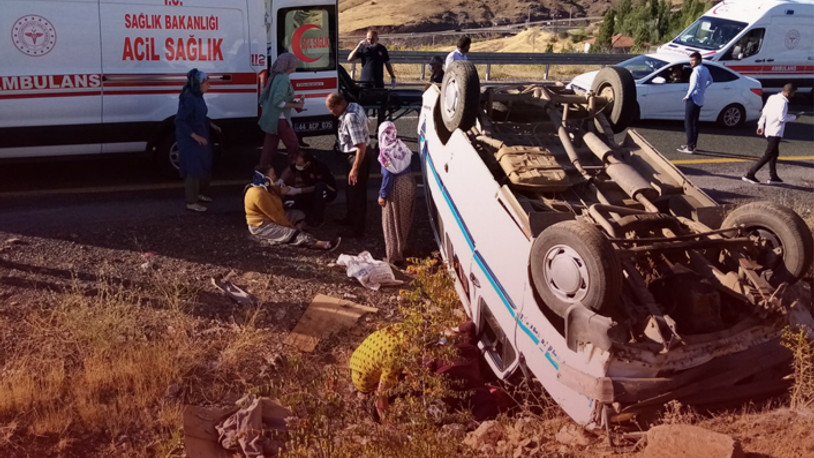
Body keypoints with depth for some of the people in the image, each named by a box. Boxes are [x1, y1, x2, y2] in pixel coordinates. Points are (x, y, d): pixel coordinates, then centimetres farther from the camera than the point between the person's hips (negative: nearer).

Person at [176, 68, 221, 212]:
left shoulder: (198, 96, 4)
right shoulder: (188, 99, -23)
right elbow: (179, 121, -25)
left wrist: (211, 125, 8)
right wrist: (195, 136, -27)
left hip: (201, 138, 9)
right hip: (189, 140, -9)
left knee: (205, 167, 20)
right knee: (193, 169, -4)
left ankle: (200, 193, 38)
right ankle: (191, 202, 5)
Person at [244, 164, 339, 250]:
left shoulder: (266, 187, 6)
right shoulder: (258, 194, -26)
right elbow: (274, 214, -23)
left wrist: (281, 192, -6)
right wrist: (290, 226, -13)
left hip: (270, 219, 11)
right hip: (261, 226, -11)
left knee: (298, 214, 13)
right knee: (292, 233, -26)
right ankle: (325, 245, -41)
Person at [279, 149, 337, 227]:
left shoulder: (319, 167, -30)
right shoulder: (294, 166, -17)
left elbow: (317, 187, -27)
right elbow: (282, 180, -13)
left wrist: (298, 191, -33)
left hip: (328, 192, -4)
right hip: (309, 192, 4)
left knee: (320, 187, -39)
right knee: (287, 200, -19)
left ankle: (317, 218, -21)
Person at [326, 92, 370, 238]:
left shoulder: (350, 118, -30)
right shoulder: (354, 107, 0)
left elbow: (361, 146, -30)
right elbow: (366, 129, 15)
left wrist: (355, 169, -25)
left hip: (356, 157, -10)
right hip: (353, 154, 10)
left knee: (356, 193, 2)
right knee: (350, 190, 25)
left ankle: (358, 229, 14)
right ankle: (351, 217, 43)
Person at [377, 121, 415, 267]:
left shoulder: (386, 152, -21)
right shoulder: (401, 145, -2)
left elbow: (388, 175, -20)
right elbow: (409, 161, 6)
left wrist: (382, 195, -13)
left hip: (396, 187, -7)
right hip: (409, 182, 7)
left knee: (393, 222, 5)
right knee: (404, 218, 22)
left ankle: (395, 256, 11)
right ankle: (402, 246, 39)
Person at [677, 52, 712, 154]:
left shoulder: (697, 70, -18)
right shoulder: (705, 69, 11)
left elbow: (694, 85, -28)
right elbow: (710, 81, 27)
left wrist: (687, 96, -17)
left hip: (692, 100, -10)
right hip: (700, 100, 10)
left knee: (688, 124, -7)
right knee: (695, 123, 17)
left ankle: (690, 148, -9)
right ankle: (693, 145, 23)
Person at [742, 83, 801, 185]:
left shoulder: (772, 97, 9)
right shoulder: (783, 102, -17)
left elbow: (764, 112, 11)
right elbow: (782, 117, -20)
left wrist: (761, 125, 12)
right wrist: (794, 117, -5)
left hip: (768, 130, 9)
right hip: (775, 132, -9)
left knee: (774, 154, 17)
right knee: (768, 155, -6)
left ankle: (773, 177, 22)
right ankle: (750, 174, -10)